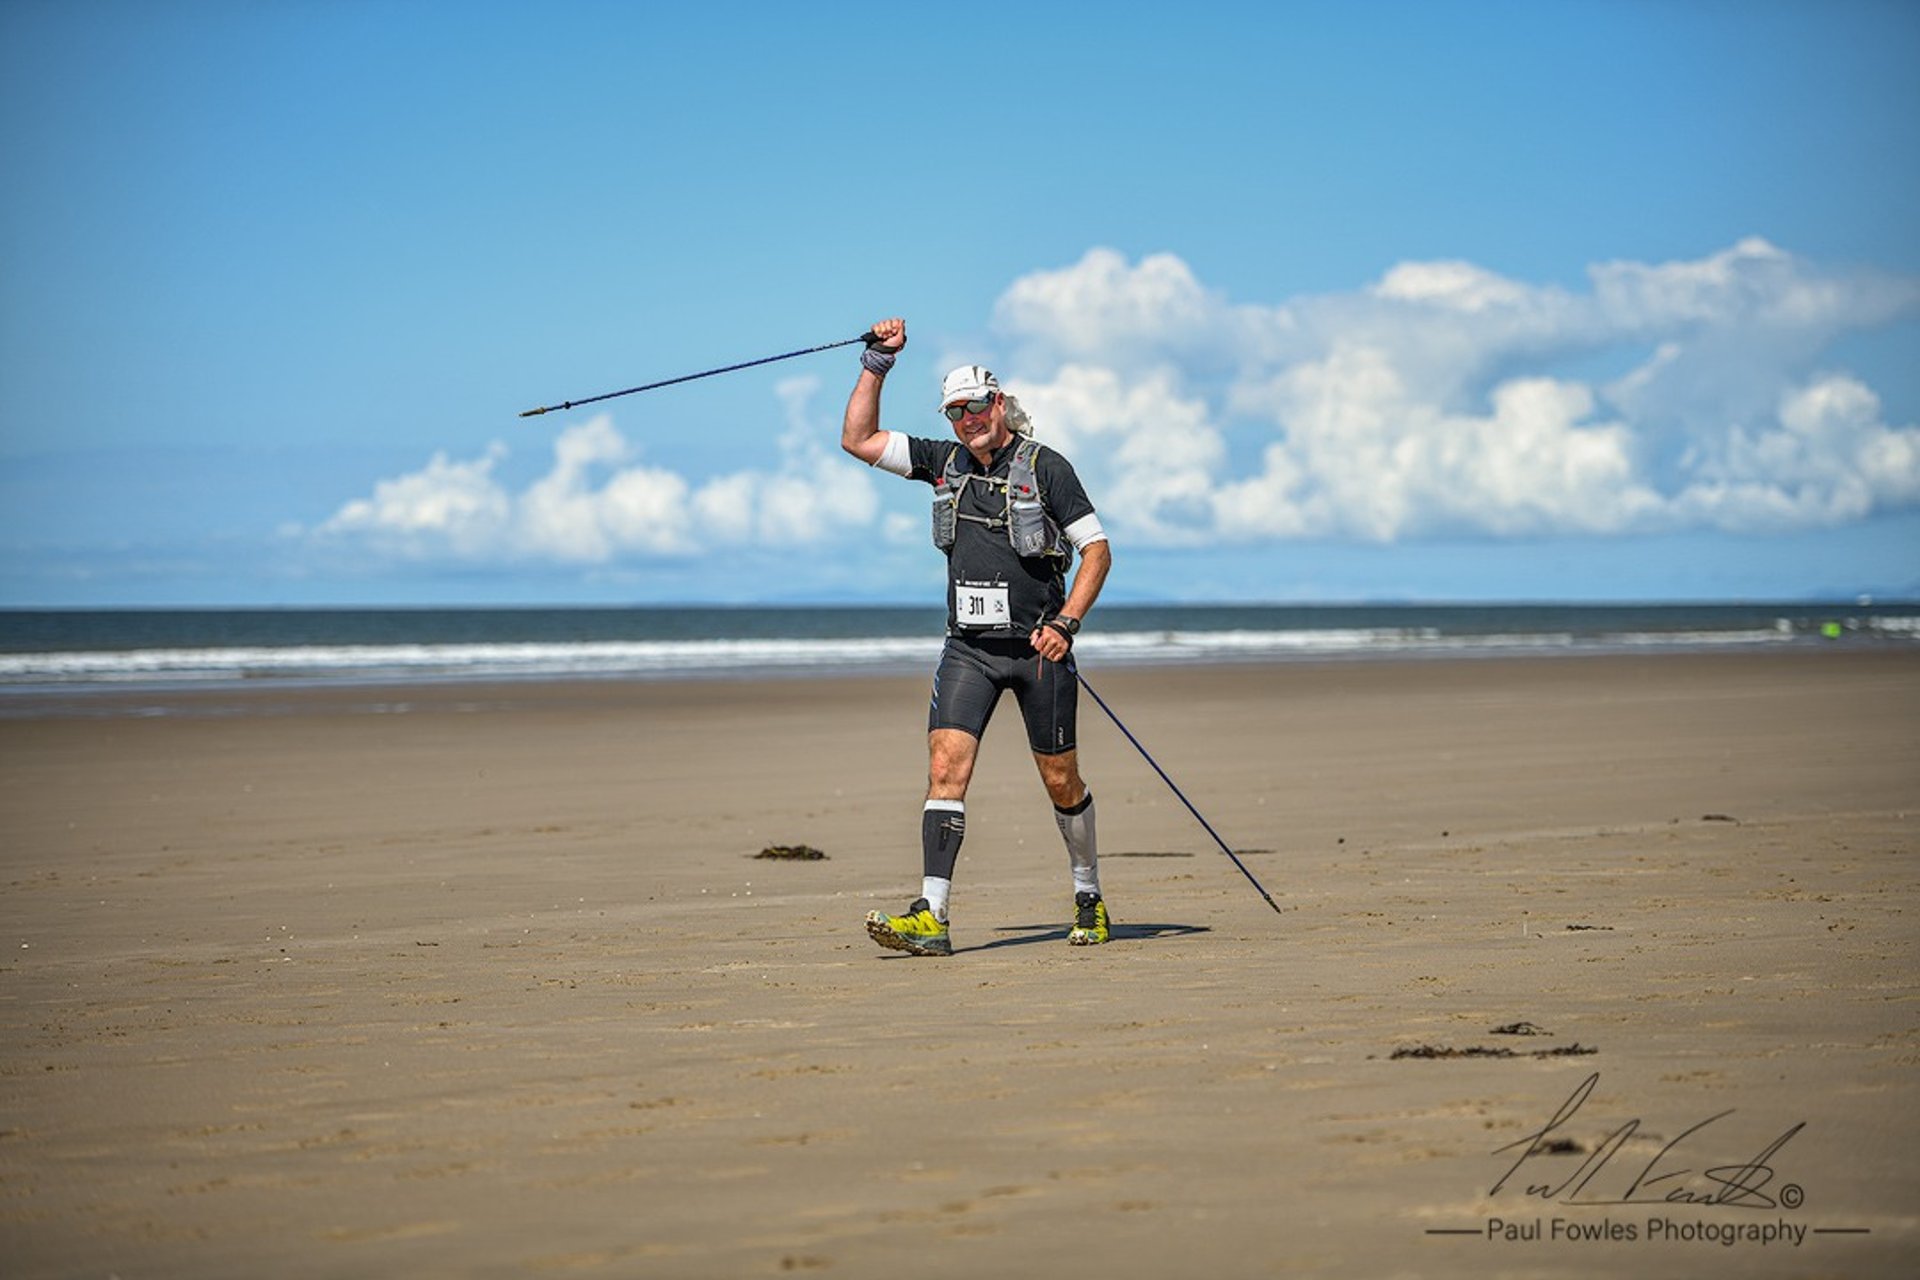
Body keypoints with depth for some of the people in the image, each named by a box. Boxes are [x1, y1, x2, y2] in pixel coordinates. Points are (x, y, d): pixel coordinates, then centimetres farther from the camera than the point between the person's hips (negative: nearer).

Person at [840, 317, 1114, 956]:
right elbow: (858, 440, 9)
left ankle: (1089, 898, 27)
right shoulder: (945, 461, 8)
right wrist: (877, 364, 1)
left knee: (1061, 782, 7)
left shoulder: (1045, 467, -5)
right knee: (945, 769, -12)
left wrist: (1066, 623, -14)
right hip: (968, 647, 3)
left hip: (1037, 646, -3)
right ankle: (930, 917, -17)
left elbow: (1097, 549, -4)